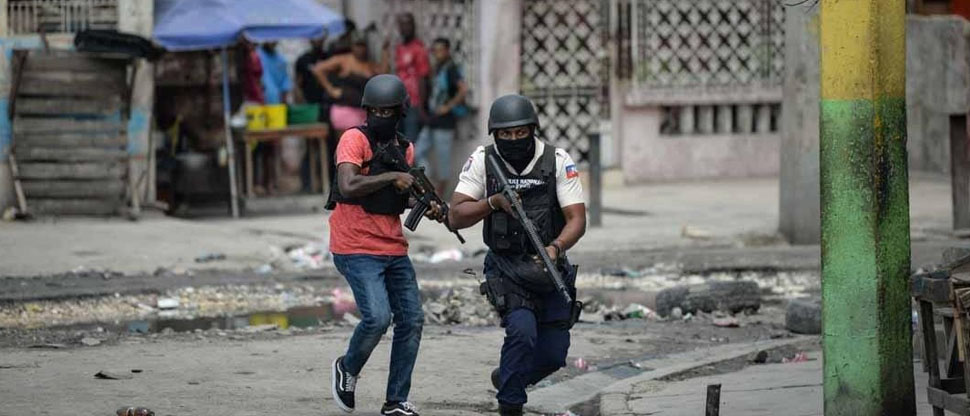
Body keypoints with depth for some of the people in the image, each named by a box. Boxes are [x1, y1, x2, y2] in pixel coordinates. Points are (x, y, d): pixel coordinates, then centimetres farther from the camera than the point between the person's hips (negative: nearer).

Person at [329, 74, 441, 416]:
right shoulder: (355, 140, -9)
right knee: (377, 317, -20)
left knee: (412, 321, 4)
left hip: (394, 250, 7)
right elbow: (348, 188, -24)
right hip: (357, 250, -7)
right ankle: (347, 369, 9)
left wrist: (428, 208, 2)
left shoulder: (404, 149, 12)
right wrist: (392, 177, -22)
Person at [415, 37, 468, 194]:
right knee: (418, 153, 8)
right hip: (432, 122, 10)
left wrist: (448, 106, -20)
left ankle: (438, 196, 6)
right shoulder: (438, 69, 14)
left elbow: (463, 89, -27)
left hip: (445, 123, -10)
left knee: (442, 160, -1)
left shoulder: (451, 69, -12)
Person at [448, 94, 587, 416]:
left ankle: (507, 379, 35)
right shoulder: (482, 161, -7)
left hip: (549, 267, 2)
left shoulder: (558, 161, -9)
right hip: (505, 267, -2)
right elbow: (456, 217, -8)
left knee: (554, 354, 4)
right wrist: (494, 202, -24)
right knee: (522, 330, -26)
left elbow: (577, 220, -12)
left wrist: (556, 248, -32)